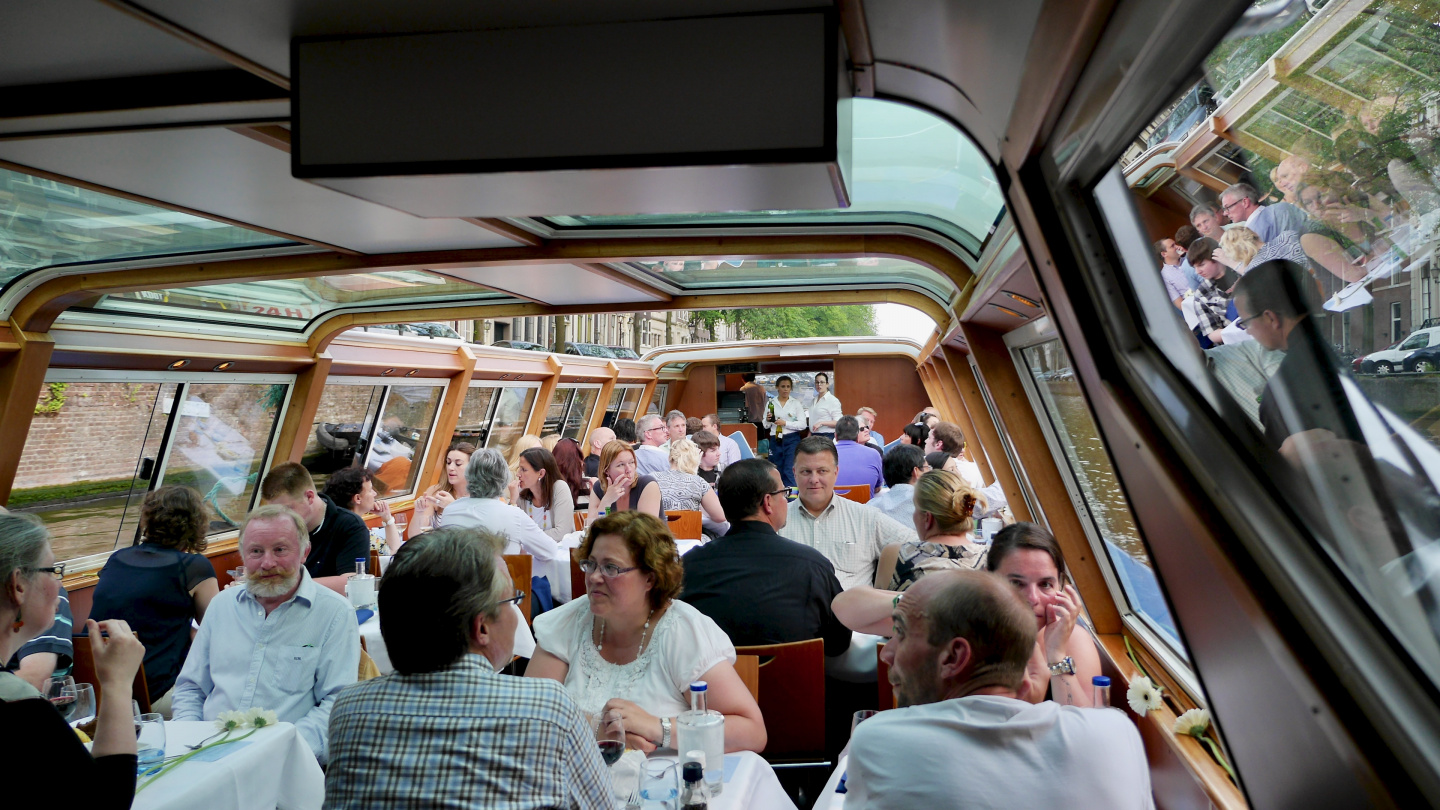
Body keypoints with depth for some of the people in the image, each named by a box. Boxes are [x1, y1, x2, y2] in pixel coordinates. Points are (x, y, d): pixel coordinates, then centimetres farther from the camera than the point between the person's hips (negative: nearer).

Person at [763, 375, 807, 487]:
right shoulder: (771, 403, 8)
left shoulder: (796, 403, 4)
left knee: (789, 471, -11)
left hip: (792, 440, -2)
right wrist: (768, 420, -11)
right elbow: (766, 426, 11)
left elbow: (802, 425, -3)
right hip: (776, 440, 2)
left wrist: (785, 423, -14)